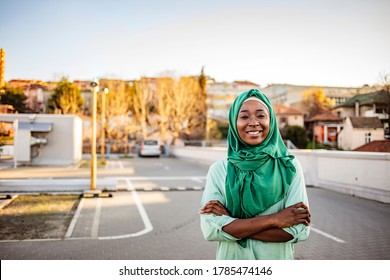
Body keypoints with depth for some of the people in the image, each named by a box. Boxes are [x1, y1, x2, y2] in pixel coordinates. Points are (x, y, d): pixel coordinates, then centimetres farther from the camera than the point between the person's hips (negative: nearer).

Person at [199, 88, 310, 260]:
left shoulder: (289, 167, -10)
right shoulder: (218, 170, -10)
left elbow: (300, 230, -17)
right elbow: (210, 229, -19)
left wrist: (232, 222, -20)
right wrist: (273, 219, -23)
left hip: (278, 259, 0)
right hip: (231, 258, 0)